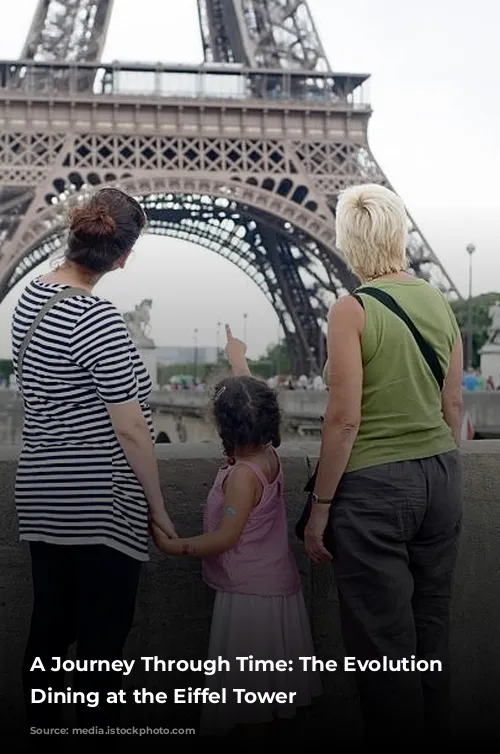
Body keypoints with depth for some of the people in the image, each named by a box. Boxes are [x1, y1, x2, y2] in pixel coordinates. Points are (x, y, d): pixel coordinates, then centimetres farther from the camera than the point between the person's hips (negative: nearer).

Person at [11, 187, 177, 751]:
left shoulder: (30, 297, 5)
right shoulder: (97, 319, -20)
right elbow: (131, 431, -18)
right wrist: (159, 509, -7)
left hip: (42, 499, 8)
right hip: (99, 508, -8)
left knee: (48, 630, 16)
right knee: (101, 643, 3)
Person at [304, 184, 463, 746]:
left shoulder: (352, 310, -13)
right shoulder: (439, 303, 5)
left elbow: (344, 419, -15)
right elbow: (453, 408, 9)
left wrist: (319, 508, -8)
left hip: (374, 487, -6)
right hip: (440, 477, 7)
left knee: (382, 645, 4)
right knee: (430, 634, 18)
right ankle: (434, 730, 30)